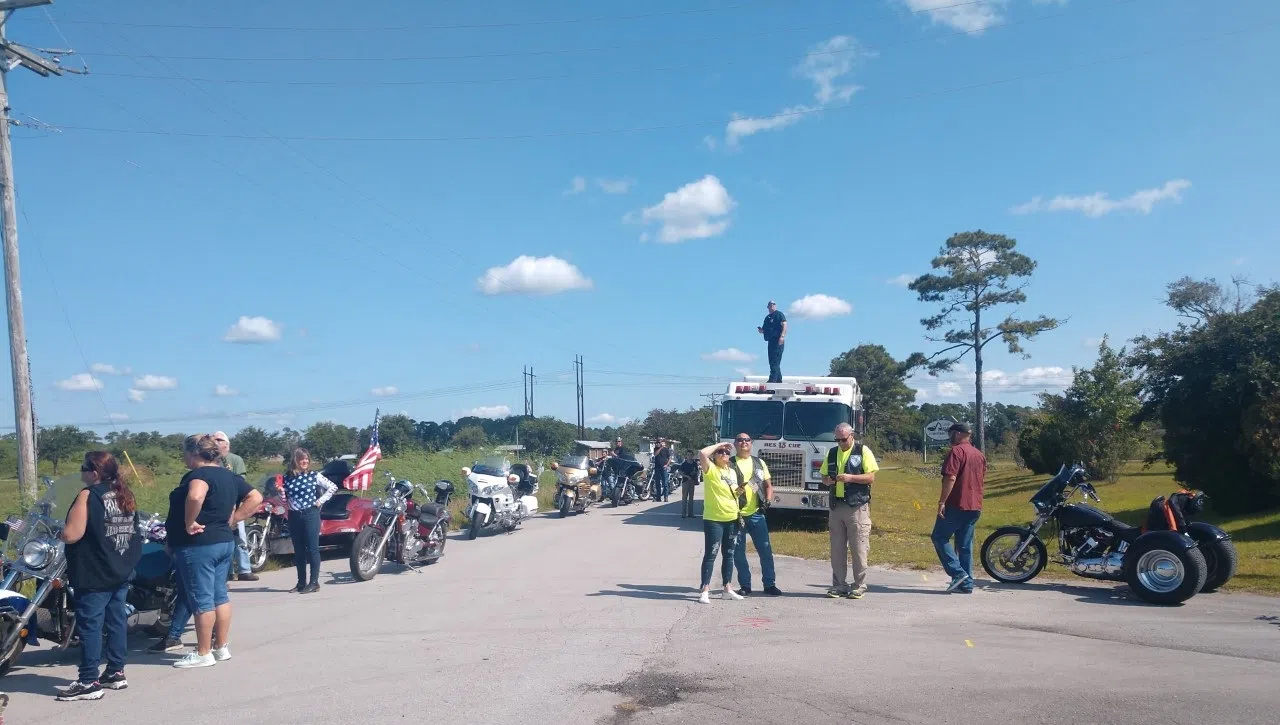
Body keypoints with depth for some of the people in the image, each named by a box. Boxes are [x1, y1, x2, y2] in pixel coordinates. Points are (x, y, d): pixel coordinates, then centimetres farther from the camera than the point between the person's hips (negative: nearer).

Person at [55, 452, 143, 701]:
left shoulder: (89, 495, -14)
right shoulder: (125, 494, 10)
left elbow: (71, 535, -19)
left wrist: (58, 533, 1)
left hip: (94, 574, -8)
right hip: (121, 571, 8)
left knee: (90, 625, -2)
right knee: (117, 621, 13)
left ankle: (89, 682, 1)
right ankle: (116, 672, 21)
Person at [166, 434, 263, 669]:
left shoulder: (199, 475, -16)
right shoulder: (229, 475, 10)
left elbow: (195, 496, -38)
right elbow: (255, 498, 12)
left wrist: (189, 523, -25)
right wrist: (232, 519, 7)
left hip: (198, 545, -9)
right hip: (224, 541, 9)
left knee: (201, 600, -1)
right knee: (220, 596, 14)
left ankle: (203, 654, 8)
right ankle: (222, 648, 22)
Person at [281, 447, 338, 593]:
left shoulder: (314, 475, -3)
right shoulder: (287, 477, 6)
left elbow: (332, 487, 1)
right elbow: (284, 499, 18)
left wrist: (320, 501, -4)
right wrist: (280, 492, -2)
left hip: (310, 514, -4)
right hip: (294, 516, 4)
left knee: (312, 549, -4)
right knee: (298, 551, 10)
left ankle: (314, 582, -1)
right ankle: (301, 582, 17)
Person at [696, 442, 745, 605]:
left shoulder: (732, 472, 14)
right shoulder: (711, 469, -7)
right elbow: (702, 453, -26)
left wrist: (738, 492, 3)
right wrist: (719, 444, -12)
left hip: (732, 519, 7)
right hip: (713, 520, -7)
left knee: (729, 554, 12)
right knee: (710, 555, -4)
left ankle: (728, 589, 20)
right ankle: (705, 591, -2)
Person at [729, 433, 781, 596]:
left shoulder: (759, 462, 12)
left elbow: (768, 485, 16)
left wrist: (768, 499, -2)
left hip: (756, 514, 2)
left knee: (765, 549, 2)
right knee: (738, 552, 2)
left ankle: (769, 584, 12)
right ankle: (745, 586, 13)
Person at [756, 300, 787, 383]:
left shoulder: (779, 314, 1)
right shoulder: (767, 317, 23)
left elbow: (784, 325, -10)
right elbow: (765, 330, 28)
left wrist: (782, 336, -23)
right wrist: (761, 330, 5)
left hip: (778, 341, -9)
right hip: (771, 341, 9)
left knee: (775, 361, -15)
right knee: (772, 361, 9)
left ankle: (773, 379, -20)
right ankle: (778, 379, 15)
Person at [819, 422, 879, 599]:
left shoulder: (863, 451, -1)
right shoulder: (832, 453, 14)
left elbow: (871, 477, -7)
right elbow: (824, 476, 18)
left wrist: (850, 478, -19)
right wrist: (827, 480, -5)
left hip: (857, 507, -5)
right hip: (836, 506, 5)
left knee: (859, 548, -2)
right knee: (837, 549, 7)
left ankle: (859, 586, 6)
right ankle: (839, 585, 14)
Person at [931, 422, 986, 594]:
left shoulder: (957, 451, -11)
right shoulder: (980, 455, 16)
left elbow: (951, 478, -21)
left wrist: (942, 502, -20)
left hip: (956, 505, -8)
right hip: (975, 506, 8)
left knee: (940, 537, 2)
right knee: (965, 546, 9)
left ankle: (958, 572, -9)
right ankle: (967, 584, 8)